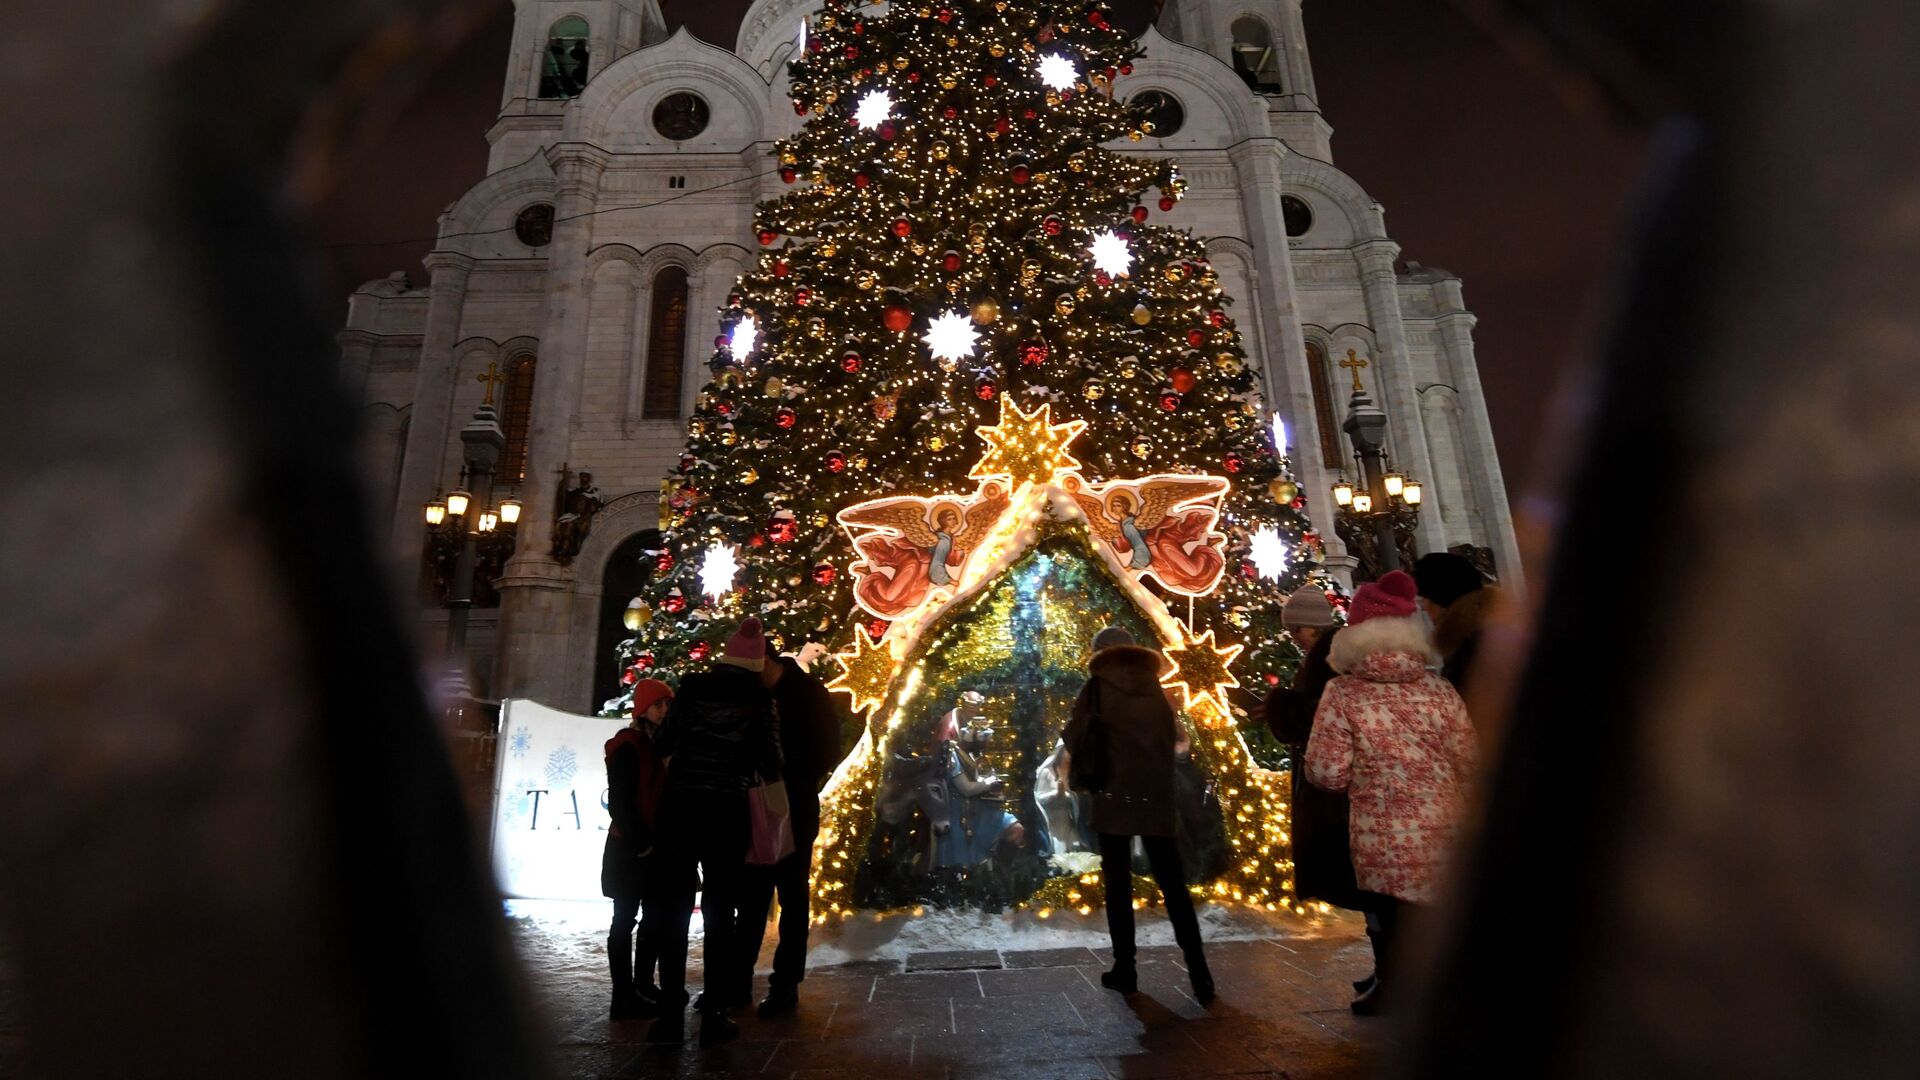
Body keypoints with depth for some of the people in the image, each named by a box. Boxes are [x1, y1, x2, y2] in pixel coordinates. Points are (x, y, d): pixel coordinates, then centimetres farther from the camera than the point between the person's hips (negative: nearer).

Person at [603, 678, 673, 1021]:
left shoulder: (661, 744, 12)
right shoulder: (627, 747, -12)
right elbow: (619, 803, -16)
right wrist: (640, 842, -16)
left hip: (655, 845, 8)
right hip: (631, 846, -8)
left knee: (656, 916, 13)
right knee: (625, 920, 1)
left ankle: (643, 985, 25)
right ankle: (624, 995, 10)